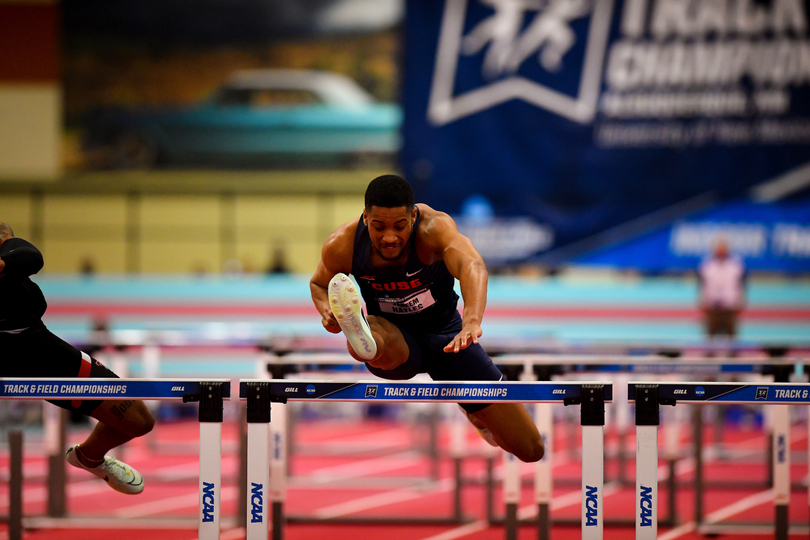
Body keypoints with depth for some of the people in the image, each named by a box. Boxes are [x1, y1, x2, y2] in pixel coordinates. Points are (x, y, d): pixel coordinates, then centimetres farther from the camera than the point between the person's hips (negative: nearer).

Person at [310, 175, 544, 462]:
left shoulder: (434, 227, -30)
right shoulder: (340, 246, -20)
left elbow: (472, 266, -50)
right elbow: (319, 283, 5)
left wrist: (472, 322, -70)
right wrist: (326, 311, -20)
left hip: (446, 334, 0)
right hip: (395, 339, 0)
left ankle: (477, 413, 36)